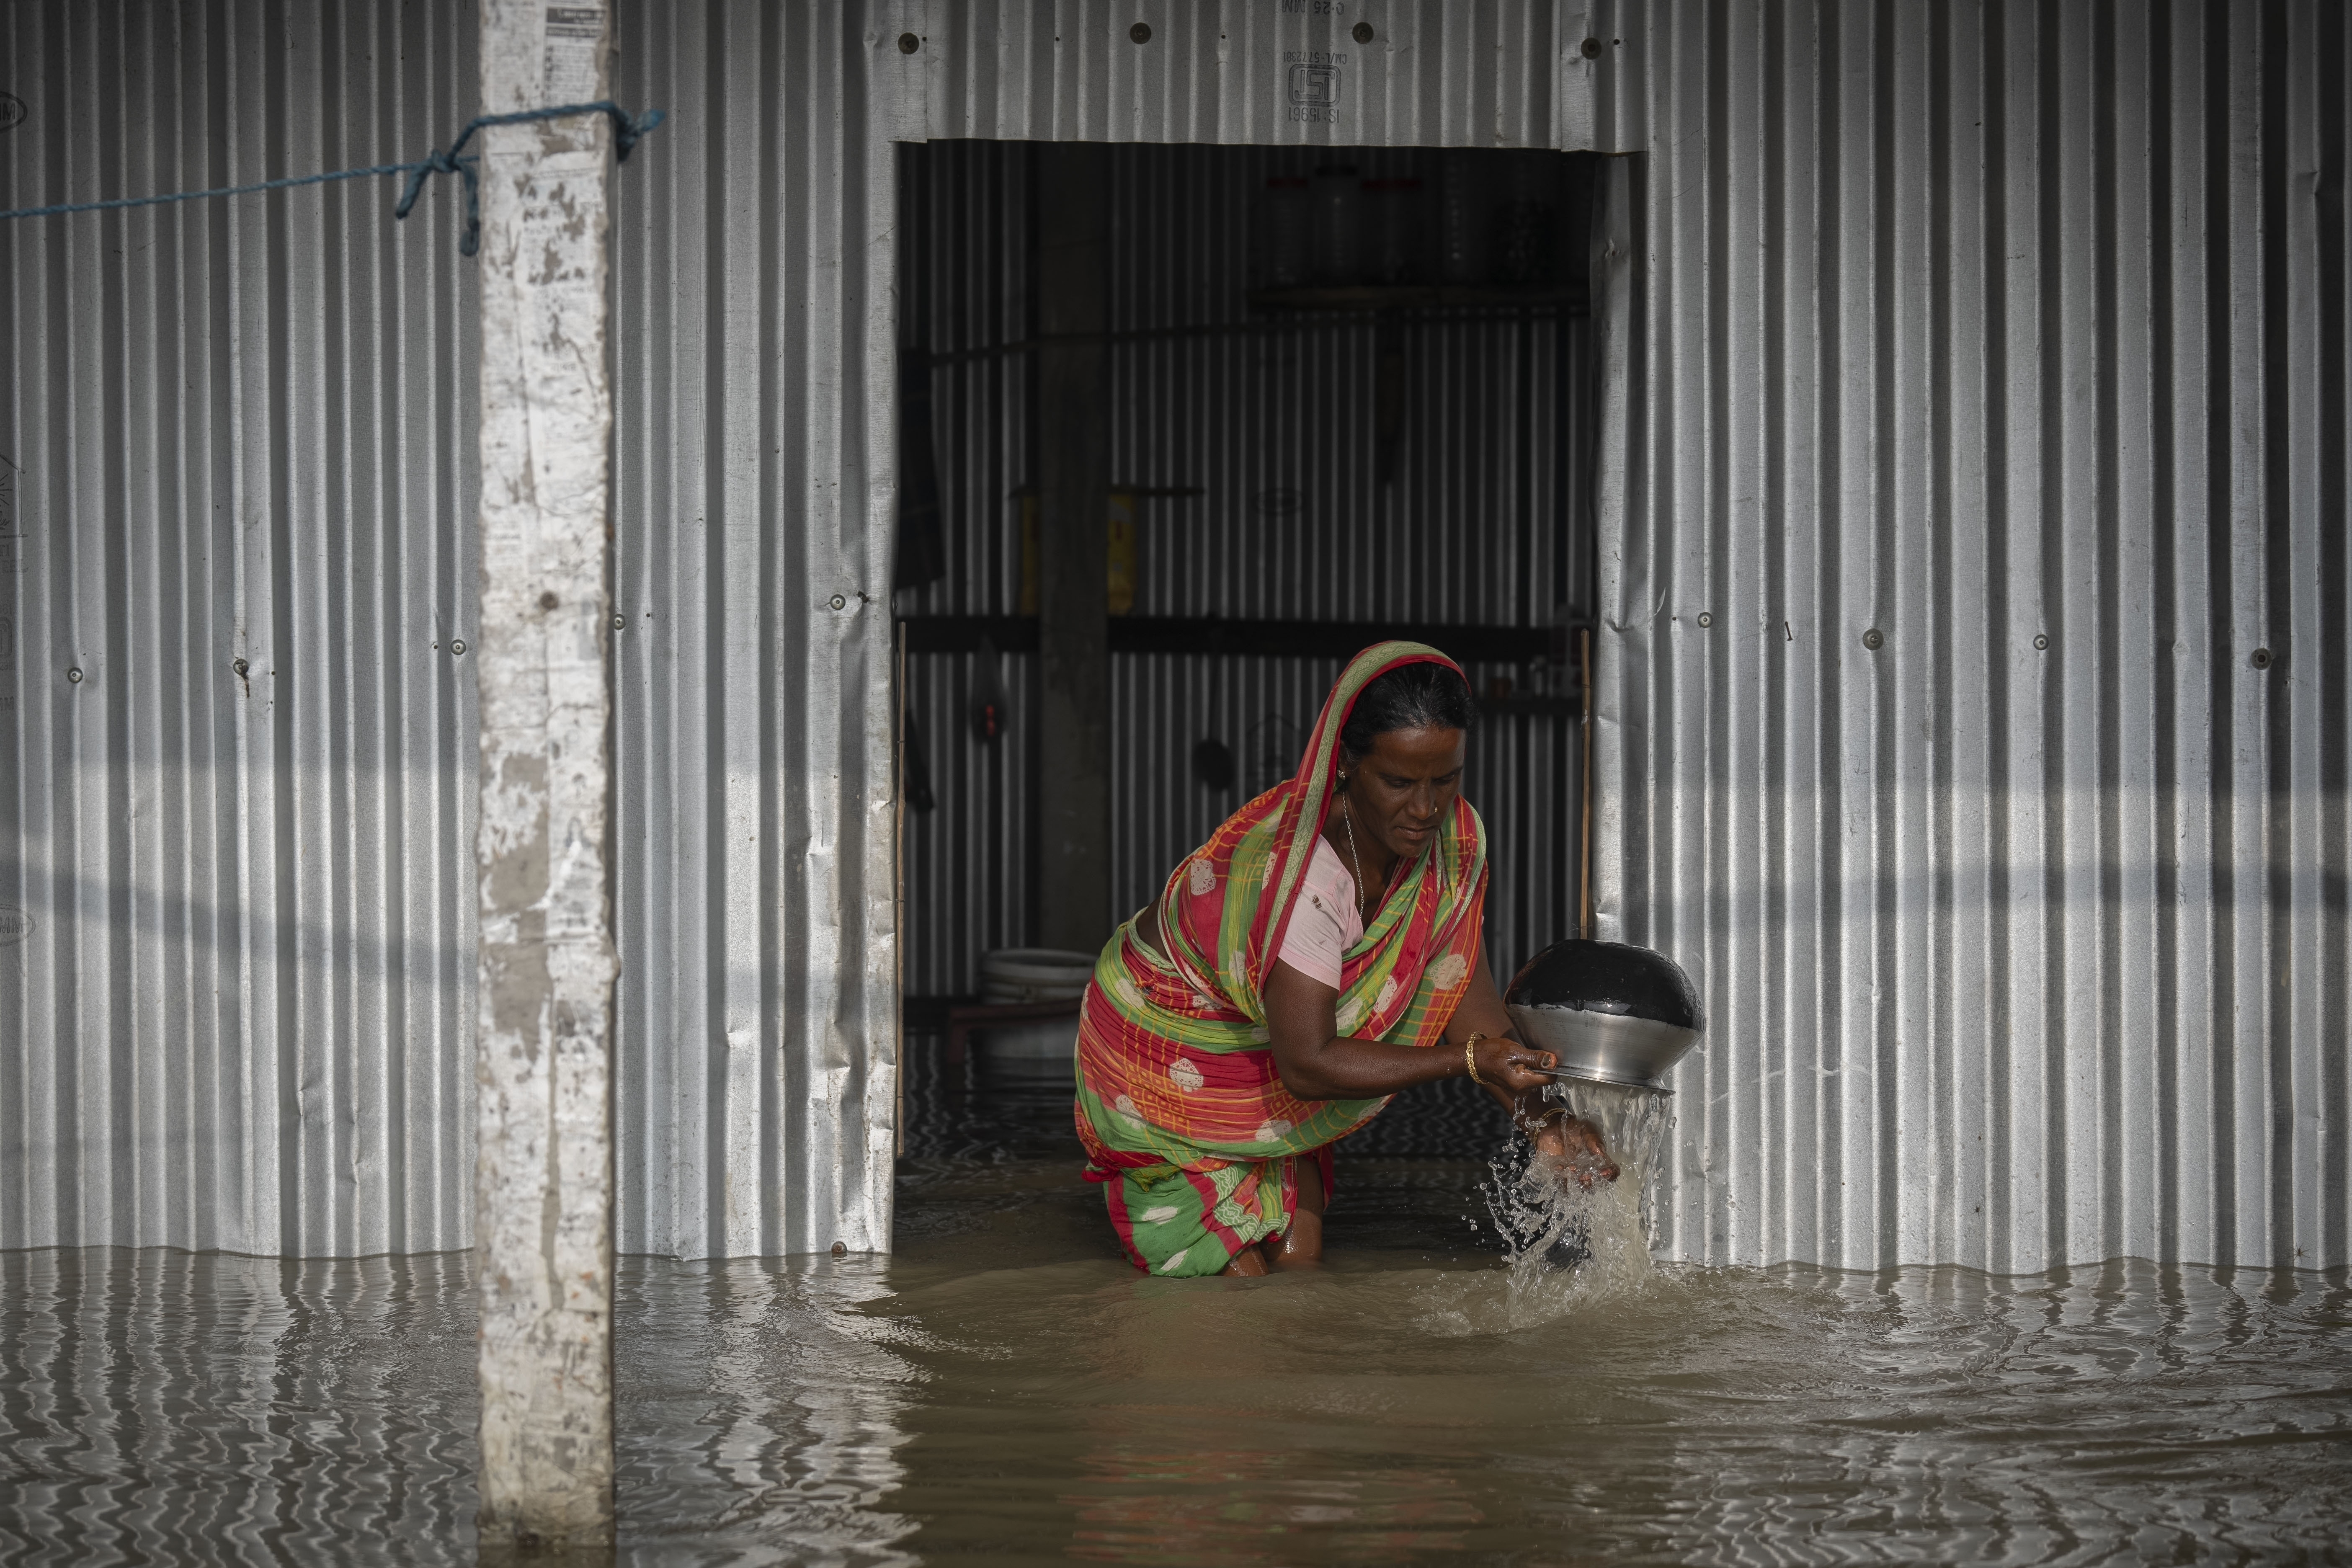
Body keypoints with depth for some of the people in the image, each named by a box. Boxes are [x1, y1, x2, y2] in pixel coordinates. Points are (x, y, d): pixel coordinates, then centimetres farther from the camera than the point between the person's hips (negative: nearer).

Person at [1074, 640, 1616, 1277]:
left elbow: (1463, 988, -14)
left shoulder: (1454, 839, -17)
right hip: (1169, 1051, -7)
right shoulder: (1301, 873, -39)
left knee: (1298, 1261, 4)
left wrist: (1539, 1117, -28)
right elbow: (1306, 1065, -39)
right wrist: (1468, 1060, -43)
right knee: (1237, 1277, -5)